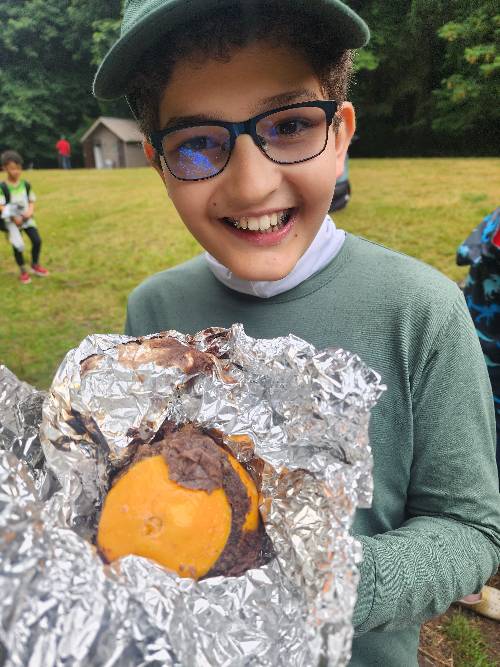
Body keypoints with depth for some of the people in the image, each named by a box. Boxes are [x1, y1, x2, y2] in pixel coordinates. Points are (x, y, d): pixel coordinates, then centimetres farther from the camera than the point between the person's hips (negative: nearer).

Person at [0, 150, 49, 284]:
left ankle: (35, 265, 22)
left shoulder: (26, 184, 0)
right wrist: (13, 217, -28)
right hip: (11, 220, -3)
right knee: (17, 246, -6)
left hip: (27, 218, 4)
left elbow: (32, 201, 6)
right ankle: (23, 271, 16)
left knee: (37, 240, -4)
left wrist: (30, 211, -15)